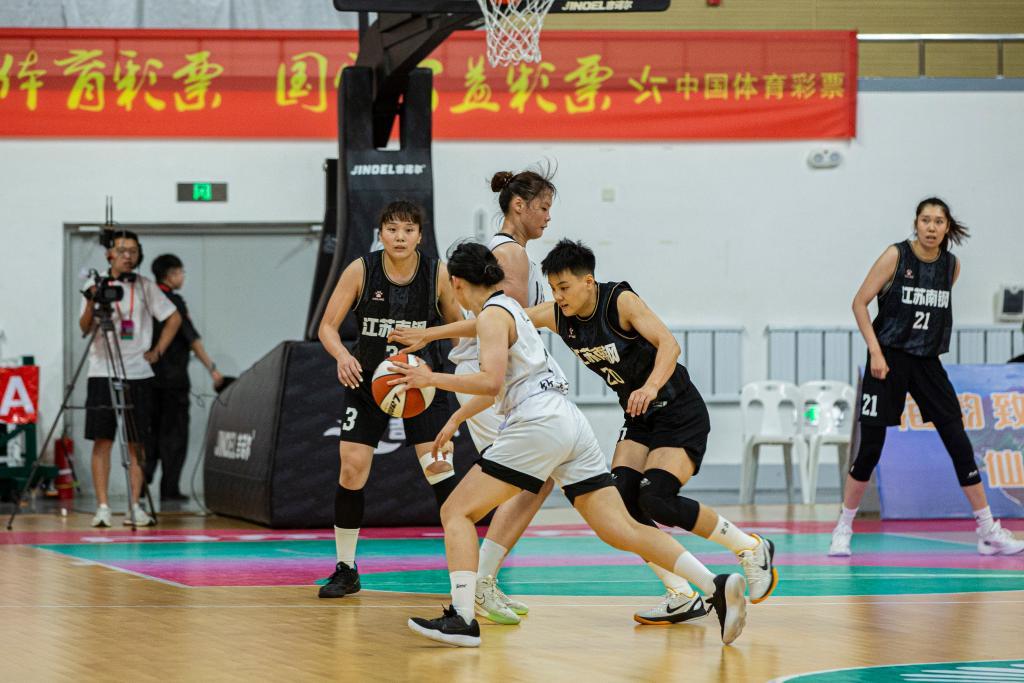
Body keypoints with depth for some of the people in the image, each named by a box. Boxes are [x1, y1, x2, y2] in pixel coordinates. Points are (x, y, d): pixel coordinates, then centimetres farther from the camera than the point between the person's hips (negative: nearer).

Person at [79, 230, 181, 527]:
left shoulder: (145, 287, 6)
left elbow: (174, 318, 10)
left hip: (137, 373, 1)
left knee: (135, 443, 2)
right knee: (102, 440, -5)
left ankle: (135, 506, 5)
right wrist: (91, 303, -22)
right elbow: (84, 328, -4)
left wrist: (157, 351, 2)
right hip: (102, 372, -1)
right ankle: (102, 506, -4)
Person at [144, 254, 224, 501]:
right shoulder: (174, 301, -11)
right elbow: (192, 339, -13)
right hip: (173, 378, -6)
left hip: (150, 376, 6)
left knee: (152, 432, 13)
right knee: (174, 434, 0)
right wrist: (212, 368, -10)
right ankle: (169, 488, -2)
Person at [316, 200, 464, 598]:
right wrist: (343, 356, -28)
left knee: (438, 466, -12)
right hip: (368, 379, 1)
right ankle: (346, 569, 11)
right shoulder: (361, 271, -10)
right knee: (351, 470, -4)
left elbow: (459, 327, 1)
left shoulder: (437, 273, -9)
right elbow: (328, 327, -8)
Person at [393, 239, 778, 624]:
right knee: (621, 498, -13)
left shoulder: (621, 301, -20)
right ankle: (682, 598, -6)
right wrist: (428, 335, 4)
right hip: (640, 419, 7)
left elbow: (668, 344, -30)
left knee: (656, 499, -22)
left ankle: (752, 548, -1)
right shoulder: (556, 316, -2)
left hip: (680, 414, -7)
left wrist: (651, 386, -48)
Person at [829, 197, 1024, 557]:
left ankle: (989, 532, 1)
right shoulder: (896, 256, -9)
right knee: (870, 447, -4)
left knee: (959, 442, -3)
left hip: (927, 362, 4)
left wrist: (928, 343, 15)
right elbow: (860, 303, -8)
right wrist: (876, 351, -14)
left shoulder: (952, 265, 4)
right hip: (888, 359, -4)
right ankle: (843, 530, 12)